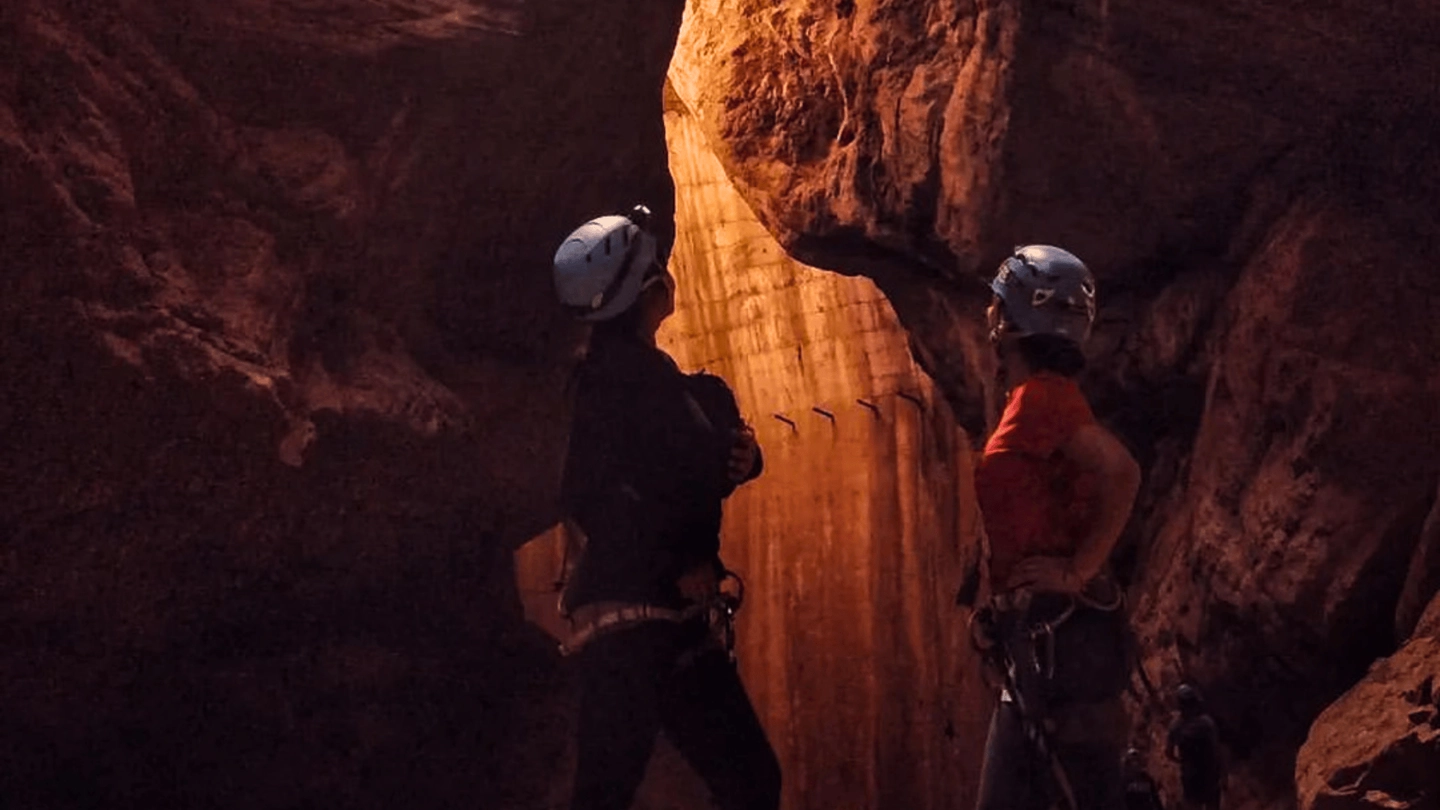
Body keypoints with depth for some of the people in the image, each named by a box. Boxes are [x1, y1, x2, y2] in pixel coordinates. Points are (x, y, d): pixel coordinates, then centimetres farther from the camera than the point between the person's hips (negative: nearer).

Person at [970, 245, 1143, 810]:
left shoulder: (1043, 396, -11)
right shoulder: (1030, 401, 18)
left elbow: (1121, 473, -26)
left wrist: (1077, 572, -20)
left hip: (1057, 636, -10)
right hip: (1037, 638, 10)